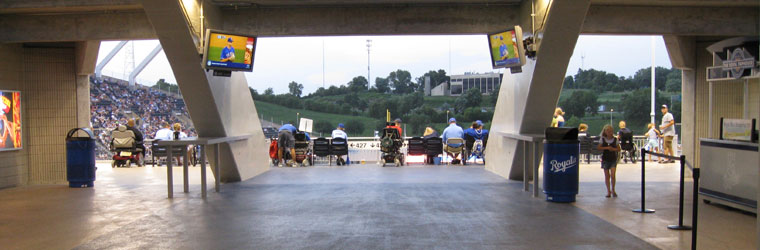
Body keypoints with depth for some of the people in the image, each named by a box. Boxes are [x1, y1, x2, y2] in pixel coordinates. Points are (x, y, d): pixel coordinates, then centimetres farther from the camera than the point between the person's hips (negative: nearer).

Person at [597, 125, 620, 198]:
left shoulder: (615, 140, 2)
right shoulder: (602, 139, 2)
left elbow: (619, 149, 5)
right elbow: (598, 147, -4)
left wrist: (613, 149, -13)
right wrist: (606, 148, -15)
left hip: (613, 159, -1)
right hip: (605, 159, 1)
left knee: (612, 175, -11)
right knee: (607, 176, 5)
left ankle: (613, 190, 7)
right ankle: (608, 191, 16)